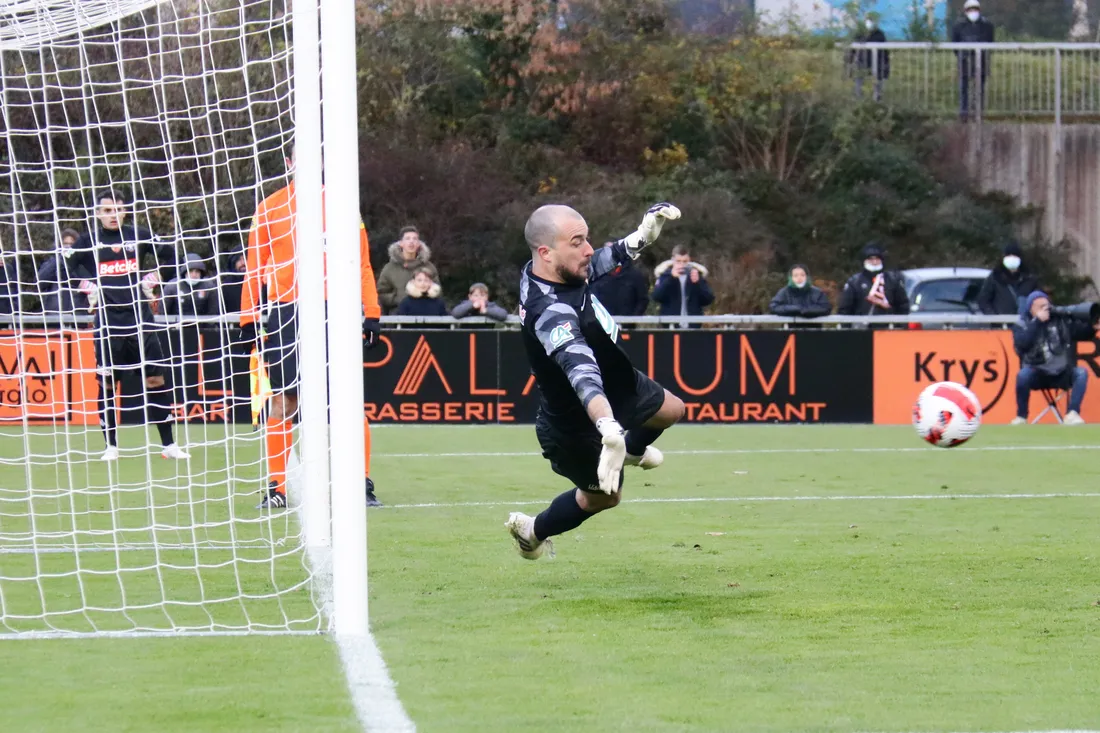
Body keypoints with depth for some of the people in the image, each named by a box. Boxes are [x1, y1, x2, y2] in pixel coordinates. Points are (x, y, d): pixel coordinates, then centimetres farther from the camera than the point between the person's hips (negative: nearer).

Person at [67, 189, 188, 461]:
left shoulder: (138, 236, 4)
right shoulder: (88, 241, 2)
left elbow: (168, 254, 16)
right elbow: (67, 267, 12)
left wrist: (151, 280, 7)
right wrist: (88, 289, 2)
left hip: (139, 316, 1)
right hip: (108, 319, -1)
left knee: (157, 378, -1)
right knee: (107, 382, -2)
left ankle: (168, 444, 5)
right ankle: (111, 445, 7)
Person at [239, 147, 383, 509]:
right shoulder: (269, 208, 10)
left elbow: (362, 264, 10)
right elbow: (254, 267, 11)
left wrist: (371, 312, 3)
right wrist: (249, 318, 4)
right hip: (286, 312, 0)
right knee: (284, 398, -2)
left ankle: (363, 485, 1)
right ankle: (275, 488, 3)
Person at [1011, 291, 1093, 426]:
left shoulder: (1060, 320, 3)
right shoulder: (1021, 326, 1)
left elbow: (1083, 333, 3)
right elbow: (1022, 343, -18)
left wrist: (1092, 326, -19)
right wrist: (1037, 321, -17)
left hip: (1061, 374, 2)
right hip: (1037, 374, -2)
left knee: (1081, 372, -23)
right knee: (1023, 374, -32)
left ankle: (1072, 414, -28)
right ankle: (1021, 417, -17)